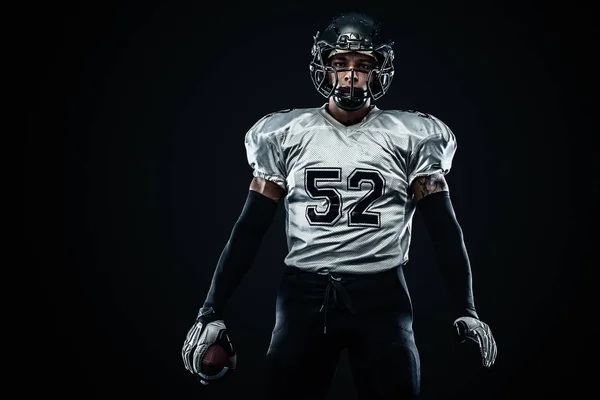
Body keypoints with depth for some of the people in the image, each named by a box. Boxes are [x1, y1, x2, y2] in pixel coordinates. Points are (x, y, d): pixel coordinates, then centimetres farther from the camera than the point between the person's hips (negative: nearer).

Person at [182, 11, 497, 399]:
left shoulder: (412, 137, 3)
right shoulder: (284, 134, 6)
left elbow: (444, 229, 5)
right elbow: (250, 228, 6)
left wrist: (466, 312, -3)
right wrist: (211, 311, 2)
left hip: (381, 293, 0)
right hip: (305, 293, 1)